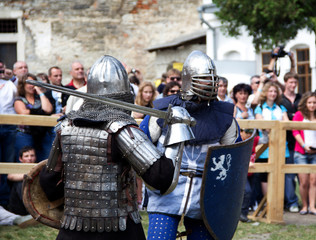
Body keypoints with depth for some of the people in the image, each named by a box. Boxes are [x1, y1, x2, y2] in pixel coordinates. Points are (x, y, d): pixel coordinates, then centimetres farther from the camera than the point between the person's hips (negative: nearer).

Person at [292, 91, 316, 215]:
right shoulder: (299, 115, 5)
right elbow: (295, 132, 0)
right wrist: (304, 145, -11)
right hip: (301, 153, -2)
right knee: (304, 181, -4)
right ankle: (304, 206, 8)